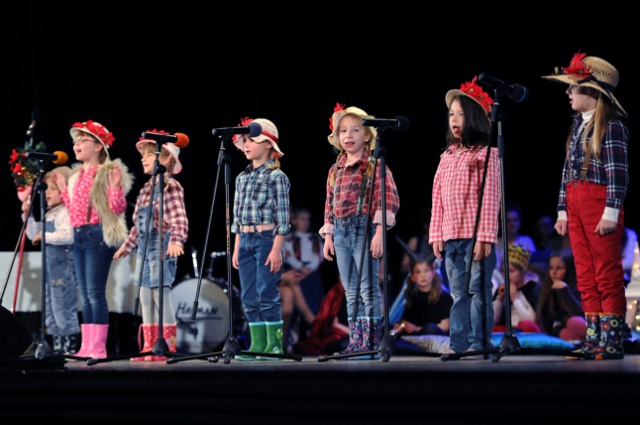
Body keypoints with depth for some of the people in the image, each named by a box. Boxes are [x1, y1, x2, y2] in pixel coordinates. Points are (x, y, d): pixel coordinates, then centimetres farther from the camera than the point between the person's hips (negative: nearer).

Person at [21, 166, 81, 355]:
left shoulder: (66, 212, -14)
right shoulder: (48, 214, 16)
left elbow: (68, 236, -29)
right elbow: (33, 235, 23)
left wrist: (44, 236, -23)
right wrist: (28, 215, 12)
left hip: (64, 268, -10)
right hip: (50, 268, 10)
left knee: (63, 309, -7)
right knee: (50, 311, 14)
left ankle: (71, 347, -3)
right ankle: (58, 348, 20)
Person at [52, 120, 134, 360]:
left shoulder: (107, 172, -6)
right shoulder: (76, 175, 17)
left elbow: (117, 208, -12)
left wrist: (116, 186, -26)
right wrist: (63, 190, 22)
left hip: (98, 234, -8)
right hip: (78, 236, 8)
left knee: (95, 293, -11)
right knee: (85, 295, 8)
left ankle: (98, 347, -10)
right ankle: (87, 346, 10)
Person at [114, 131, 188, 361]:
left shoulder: (170, 187, -8)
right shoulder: (146, 188, 17)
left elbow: (178, 219, -19)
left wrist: (176, 240, -34)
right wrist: (127, 245, 27)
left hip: (162, 244, -9)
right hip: (144, 246, 9)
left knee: (161, 293, -9)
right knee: (145, 296, 8)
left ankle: (168, 347, -5)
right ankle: (150, 347, 13)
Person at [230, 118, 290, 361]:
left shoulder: (276, 177, -5)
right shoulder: (242, 178, 14)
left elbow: (282, 217, -9)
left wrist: (277, 248, -14)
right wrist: (236, 248, 13)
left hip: (266, 239, -7)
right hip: (245, 240, 7)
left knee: (267, 294, -7)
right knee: (249, 297, 5)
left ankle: (275, 344, -1)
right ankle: (257, 344, 9)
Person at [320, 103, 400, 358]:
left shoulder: (375, 165, -3)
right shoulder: (335, 170, 16)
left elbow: (389, 199, -10)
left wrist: (379, 232, -17)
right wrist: (328, 236, 13)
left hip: (364, 227, -6)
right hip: (340, 232, 6)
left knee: (368, 288, -6)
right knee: (351, 291, 8)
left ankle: (372, 342, -5)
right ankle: (356, 342, 11)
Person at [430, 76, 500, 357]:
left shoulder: (486, 155, -2)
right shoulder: (447, 157, 15)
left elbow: (490, 197, -9)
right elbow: (437, 197, 14)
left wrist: (485, 236, -15)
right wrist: (436, 234, 8)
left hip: (477, 236, -6)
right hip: (450, 237, 6)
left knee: (478, 290, -4)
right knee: (459, 293, 7)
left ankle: (479, 343, 0)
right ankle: (459, 343, 8)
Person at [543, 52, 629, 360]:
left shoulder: (612, 125, -8)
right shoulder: (578, 126, 16)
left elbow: (618, 171, -13)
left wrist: (611, 212, -18)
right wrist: (563, 210, 16)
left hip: (599, 202, -8)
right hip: (575, 204, 8)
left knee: (607, 275, -5)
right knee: (585, 276, 8)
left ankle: (612, 342, -2)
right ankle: (594, 340, 12)